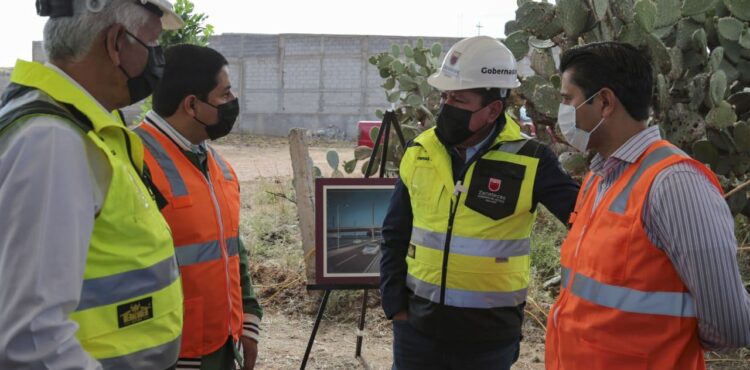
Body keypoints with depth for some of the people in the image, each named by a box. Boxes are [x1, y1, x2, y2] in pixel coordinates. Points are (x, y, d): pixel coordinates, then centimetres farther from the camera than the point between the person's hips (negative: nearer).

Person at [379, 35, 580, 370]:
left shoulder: (530, 162, -10)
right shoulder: (419, 154, 0)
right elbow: (394, 237, 8)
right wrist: (395, 305, 3)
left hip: (490, 336, -2)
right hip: (418, 326, 3)